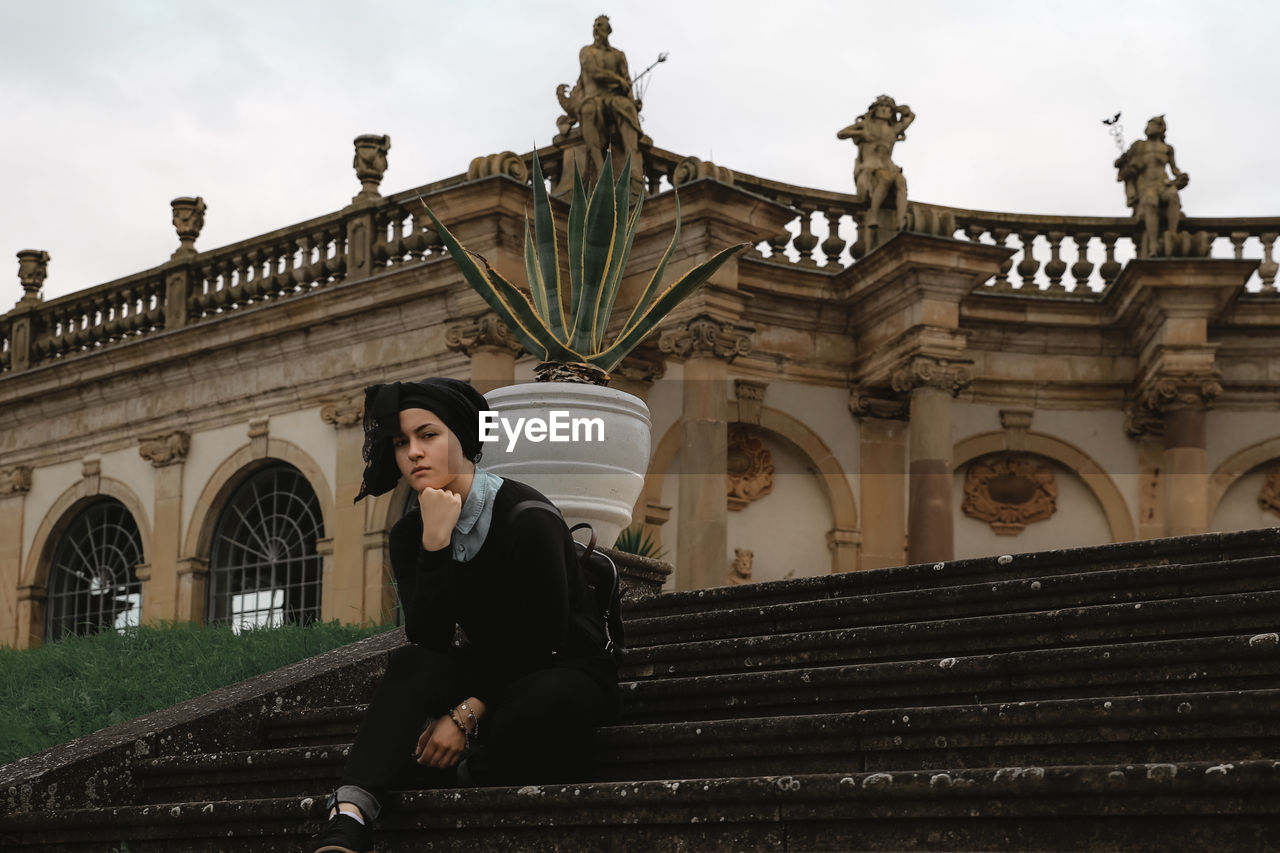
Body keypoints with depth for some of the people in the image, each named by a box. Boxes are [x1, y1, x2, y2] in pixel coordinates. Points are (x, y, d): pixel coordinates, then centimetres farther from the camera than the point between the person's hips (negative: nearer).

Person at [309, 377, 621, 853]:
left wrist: (469, 713, -24)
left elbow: (543, 642, -19)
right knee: (411, 665, -27)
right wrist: (435, 542, -24)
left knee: (544, 701, -41)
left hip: (565, 673, -4)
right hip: (493, 671, 5)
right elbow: (428, 641, -14)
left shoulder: (528, 519, -18)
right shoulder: (410, 534, -1)